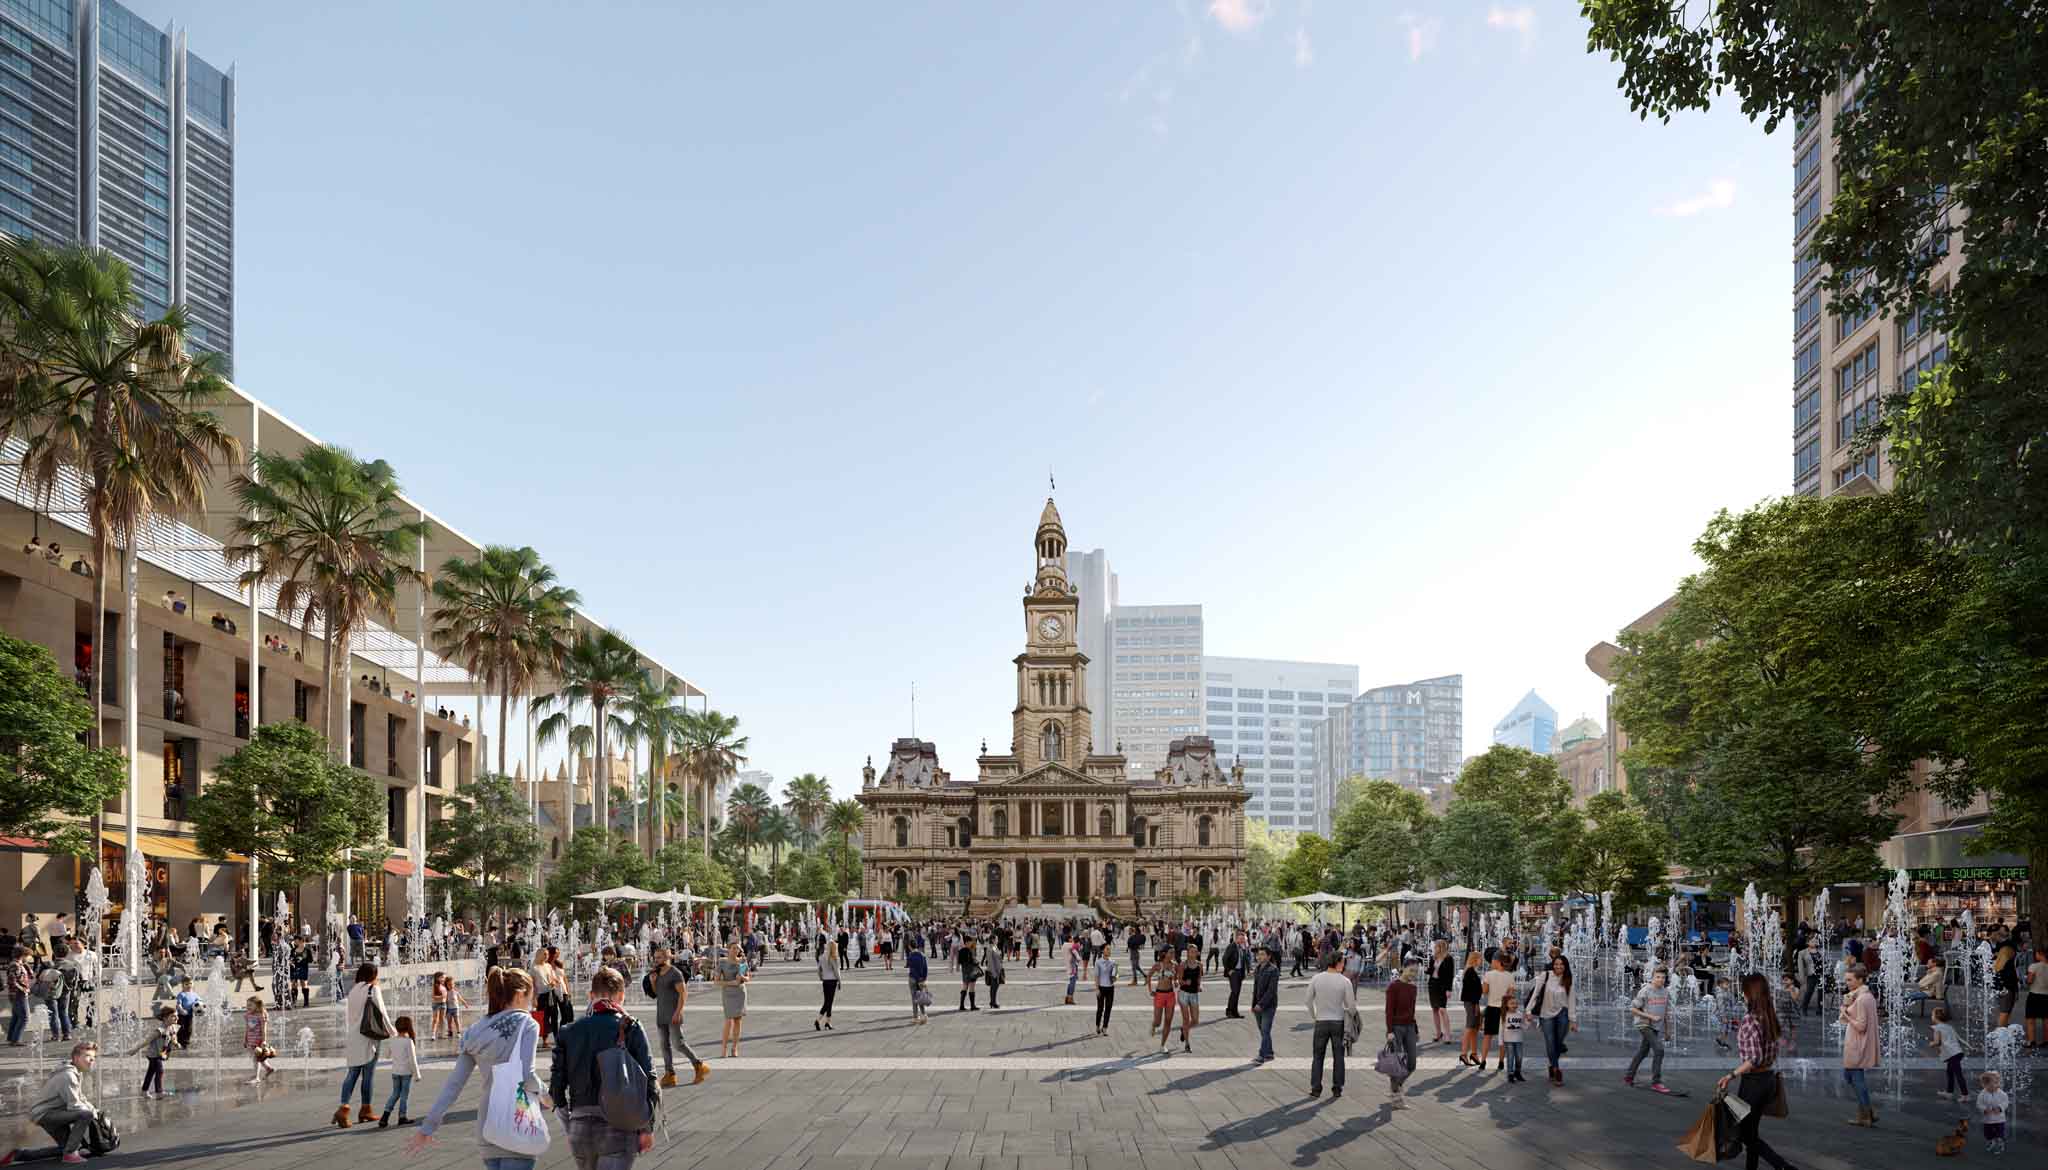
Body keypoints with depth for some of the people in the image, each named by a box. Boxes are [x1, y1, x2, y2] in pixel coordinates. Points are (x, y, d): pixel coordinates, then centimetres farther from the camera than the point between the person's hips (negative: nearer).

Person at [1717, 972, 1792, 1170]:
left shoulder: (1749, 1019, -20)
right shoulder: (1770, 1017, 4)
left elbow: (1755, 1058, -25)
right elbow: (1773, 1052, 12)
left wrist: (1731, 1076, -22)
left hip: (1753, 1081, -8)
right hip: (1769, 1078, 8)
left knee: (1744, 1132, 4)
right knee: (1751, 1129, 18)